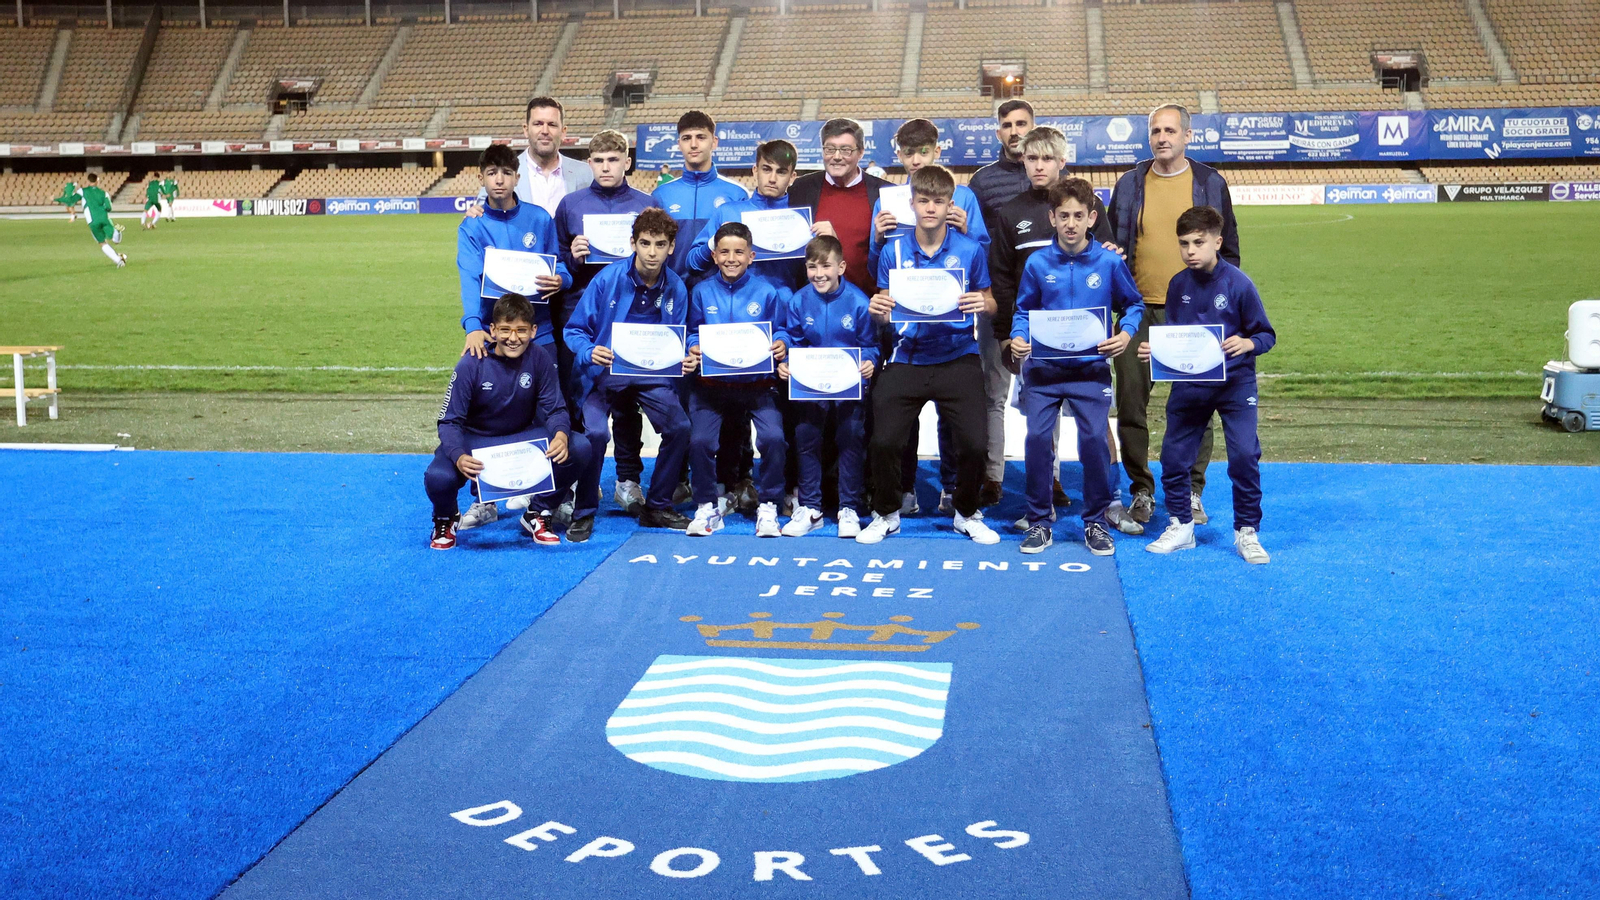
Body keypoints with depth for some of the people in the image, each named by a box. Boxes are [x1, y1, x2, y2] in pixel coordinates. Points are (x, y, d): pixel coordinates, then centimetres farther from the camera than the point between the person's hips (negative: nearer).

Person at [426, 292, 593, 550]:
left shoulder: (540, 359, -15)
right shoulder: (471, 364, -20)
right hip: (474, 439, -2)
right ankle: (446, 518, 9)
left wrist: (561, 435, -36)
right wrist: (459, 457, -40)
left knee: (579, 448, -22)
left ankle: (537, 514, 4)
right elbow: (450, 420, -19)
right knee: (438, 478, -33)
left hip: (523, 437, 3)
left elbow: (554, 409, -11)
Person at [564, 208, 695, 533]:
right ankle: (584, 509, -1)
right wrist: (590, 352, -25)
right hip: (605, 372, -3)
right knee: (595, 432, -25)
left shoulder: (676, 289, 1)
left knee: (679, 427, -16)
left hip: (651, 374, 3)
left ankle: (657, 507, 6)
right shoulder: (607, 279, -9)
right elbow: (575, 330, -5)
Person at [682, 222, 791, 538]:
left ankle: (768, 508, -3)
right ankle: (706, 508, 4)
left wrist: (781, 344, -16)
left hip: (758, 384, -1)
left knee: (773, 437, -23)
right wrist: (693, 351, -8)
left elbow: (782, 330, 5)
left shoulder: (767, 292, 3)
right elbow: (693, 333, 12)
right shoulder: (702, 292, 8)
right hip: (711, 384, 1)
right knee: (700, 440, -19)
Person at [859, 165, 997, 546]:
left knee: (974, 443, -8)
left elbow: (990, 303, 8)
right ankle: (886, 514, 20)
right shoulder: (893, 251, 3)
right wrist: (878, 311, -15)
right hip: (907, 359, 1)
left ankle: (967, 514, 20)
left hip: (958, 359, -1)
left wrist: (983, 303, -16)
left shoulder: (970, 250, 0)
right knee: (883, 441, -6)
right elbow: (886, 312, 9)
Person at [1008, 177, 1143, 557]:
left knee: (1094, 439, -7)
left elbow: (1134, 304, 10)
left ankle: (1095, 521, 11)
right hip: (1044, 368, 1)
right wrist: (1018, 338, -8)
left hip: (1091, 368, -1)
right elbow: (1024, 310, 10)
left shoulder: (1109, 261, -2)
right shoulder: (1038, 263, -1)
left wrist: (1125, 333, -7)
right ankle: (1039, 521, 10)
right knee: (1037, 437, -6)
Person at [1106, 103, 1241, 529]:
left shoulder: (1210, 183, 6)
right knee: (1130, 402, 0)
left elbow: (1228, 250, 10)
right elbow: (1112, 247, 12)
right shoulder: (1130, 184, 7)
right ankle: (1142, 491, 14)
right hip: (1139, 310, 1)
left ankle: (1191, 491, 18)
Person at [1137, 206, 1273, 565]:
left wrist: (1247, 343, -27)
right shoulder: (1178, 285, 1)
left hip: (1234, 382, -4)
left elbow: (1267, 335, -6)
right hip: (1188, 383, 4)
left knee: (1244, 455, -11)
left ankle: (1247, 532, 6)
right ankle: (1180, 527, 24)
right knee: (1173, 455, 6)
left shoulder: (1238, 283, -12)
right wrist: (1154, 349, -8)